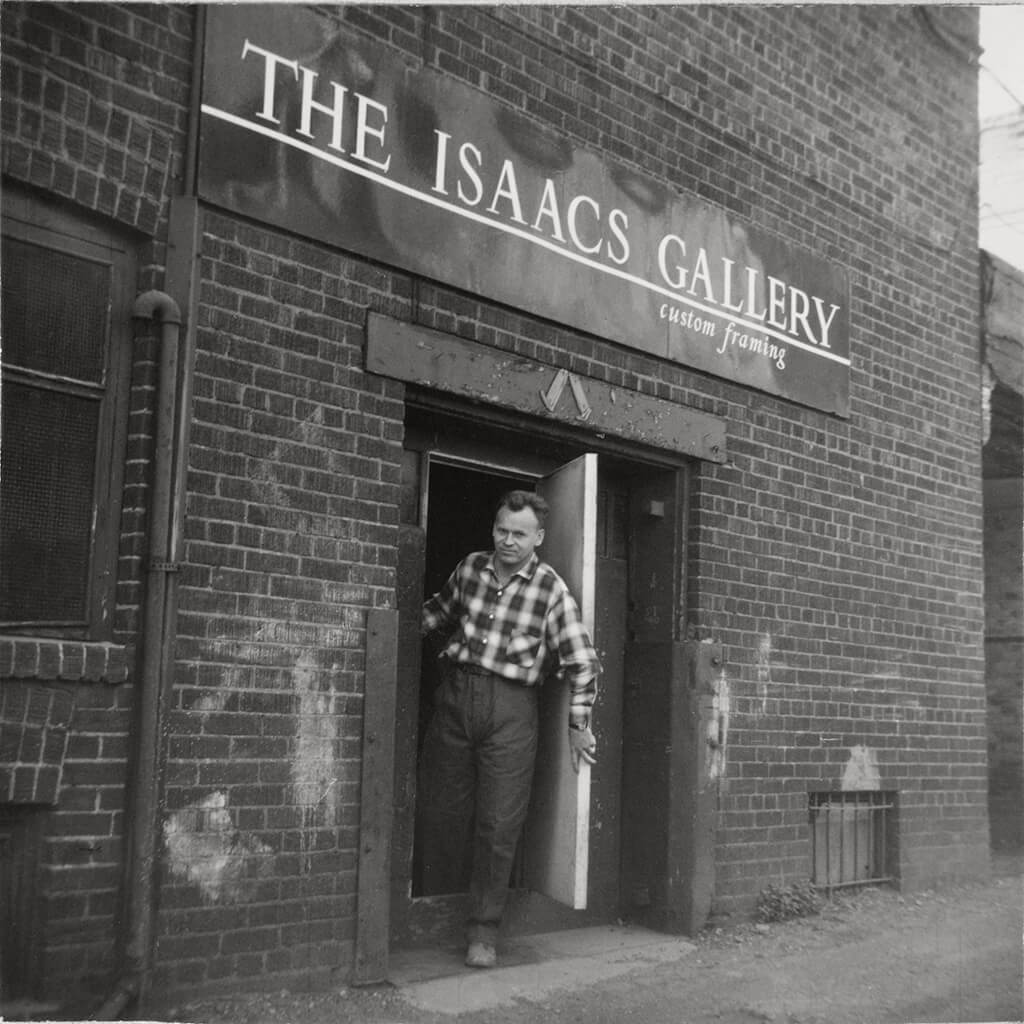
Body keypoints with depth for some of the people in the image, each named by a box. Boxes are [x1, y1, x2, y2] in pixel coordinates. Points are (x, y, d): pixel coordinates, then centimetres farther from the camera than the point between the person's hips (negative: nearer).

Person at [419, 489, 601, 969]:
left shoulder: (551, 589, -5)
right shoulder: (470, 567, 6)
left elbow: (581, 661, -3)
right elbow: (440, 610, 26)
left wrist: (578, 723, -3)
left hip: (511, 708, -3)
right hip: (455, 693, 3)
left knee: (499, 824, -2)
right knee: (443, 811, 10)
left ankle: (484, 929, 11)